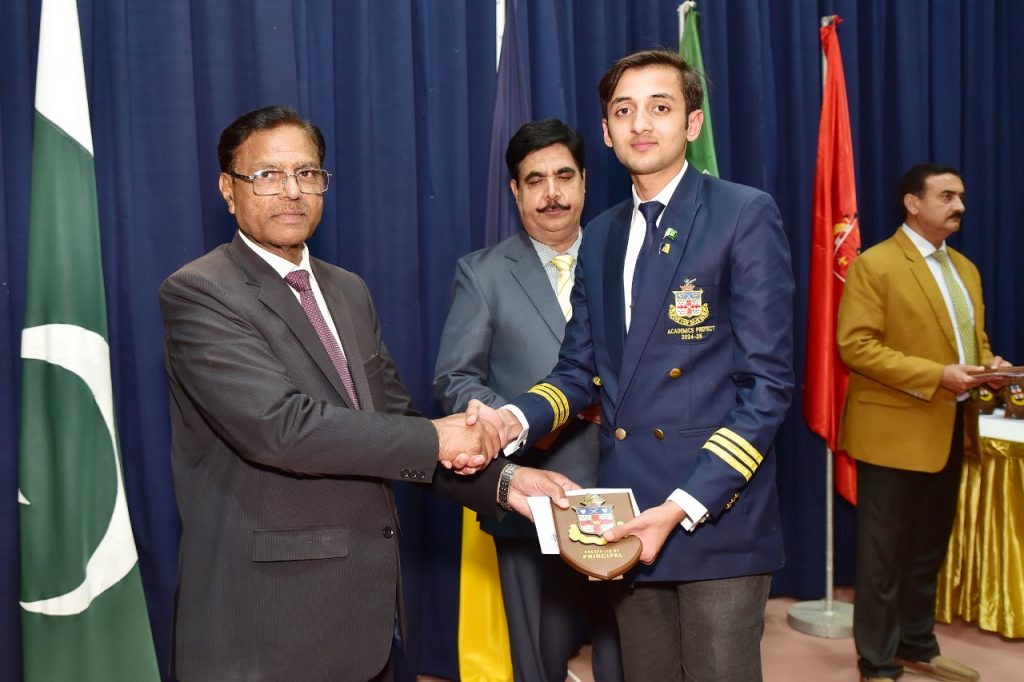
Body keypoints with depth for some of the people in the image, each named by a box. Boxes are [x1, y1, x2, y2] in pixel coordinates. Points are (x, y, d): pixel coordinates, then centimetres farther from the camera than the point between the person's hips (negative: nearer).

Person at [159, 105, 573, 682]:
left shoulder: (349, 291, 11)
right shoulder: (198, 294, -12)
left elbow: (391, 417, 10)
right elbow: (278, 425, -25)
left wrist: (501, 480, -3)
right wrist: (433, 439, -18)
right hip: (267, 617, -6)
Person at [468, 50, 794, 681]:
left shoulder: (745, 215, -7)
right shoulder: (601, 236, 12)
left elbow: (768, 384, -12)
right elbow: (581, 369, 13)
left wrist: (683, 508, -19)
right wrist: (514, 419, -8)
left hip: (717, 518, -5)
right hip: (628, 521, 6)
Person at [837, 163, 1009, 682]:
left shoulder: (965, 268, 15)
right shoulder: (875, 264, -11)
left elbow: (975, 338, 22)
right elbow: (855, 346, -18)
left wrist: (989, 364, -2)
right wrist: (936, 376, -23)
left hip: (949, 434, 8)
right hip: (895, 433, -7)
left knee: (928, 552, 18)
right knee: (884, 556, 4)